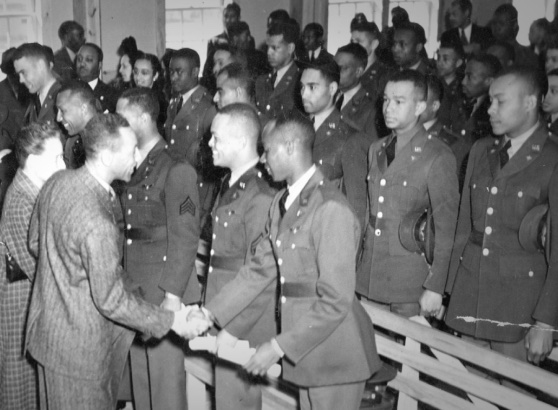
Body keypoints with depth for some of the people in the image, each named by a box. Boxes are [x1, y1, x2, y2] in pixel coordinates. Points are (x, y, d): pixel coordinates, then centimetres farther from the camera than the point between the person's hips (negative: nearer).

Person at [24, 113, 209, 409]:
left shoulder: (56, 182, -6)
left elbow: (35, 243, 9)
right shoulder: (96, 224, -33)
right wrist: (171, 322, -17)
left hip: (48, 324, 8)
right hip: (78, 346, -8)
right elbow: (111, 301, -25)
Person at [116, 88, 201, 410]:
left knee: (166, 374, 2)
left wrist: (173, 297, -15)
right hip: (131, 290, 6)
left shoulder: (177, 170, -10)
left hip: (163, 293, -6)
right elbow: (121, 231, 10)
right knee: (138, 373, 14)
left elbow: (185, 238, -13)